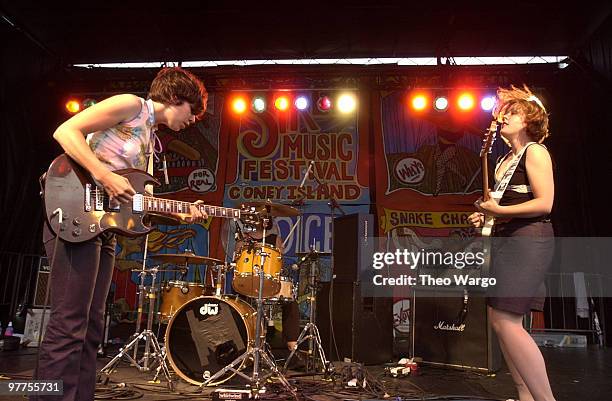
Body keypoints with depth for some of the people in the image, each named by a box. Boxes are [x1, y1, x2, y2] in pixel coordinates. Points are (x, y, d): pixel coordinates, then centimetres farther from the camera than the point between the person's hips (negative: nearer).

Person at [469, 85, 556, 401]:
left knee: (505, 321, -16)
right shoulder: (505, 160, 20)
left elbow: (544, 204, -16)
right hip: (505, 240, 9)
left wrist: (499, 210, -18)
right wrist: (486, 215, 12)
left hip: (528, 241, -9)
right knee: (498, 318, 7)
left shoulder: (534, 152, -6)